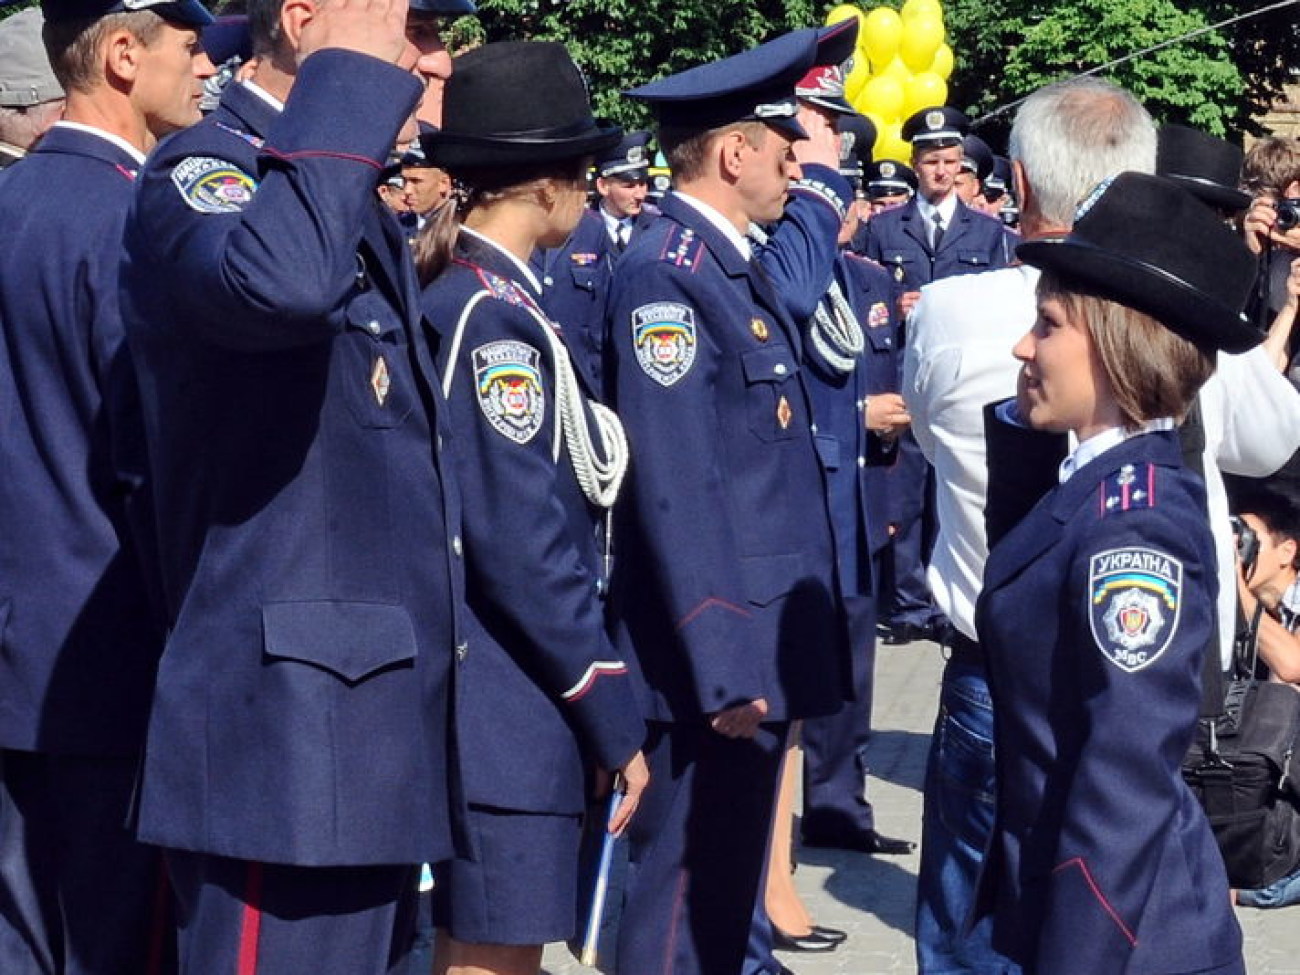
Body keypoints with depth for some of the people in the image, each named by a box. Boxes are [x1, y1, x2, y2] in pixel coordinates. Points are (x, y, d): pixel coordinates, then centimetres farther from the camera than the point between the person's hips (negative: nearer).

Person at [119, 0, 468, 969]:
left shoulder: (358, 208, 18)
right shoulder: (200, 172, -10)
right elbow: (279, 279, -36)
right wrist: (351, 79, -23)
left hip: (376, 731, 10)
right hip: (283, 735, -10)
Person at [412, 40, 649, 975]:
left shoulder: (460, 293, 12)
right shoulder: (493, 314, -17)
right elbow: (522, 541, -21)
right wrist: (614, 717, -15)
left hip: (495, 693, 10)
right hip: (501, 706, -10)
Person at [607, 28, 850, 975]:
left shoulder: (739, 267, 14)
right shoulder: (665, 275, -16)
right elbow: (676, 492, -22)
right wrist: (725, 668, -24)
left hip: (763, 646, 10)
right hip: (717, 654, -10)